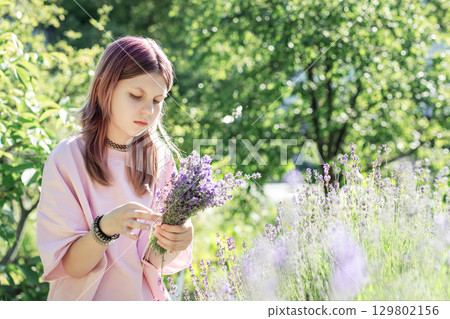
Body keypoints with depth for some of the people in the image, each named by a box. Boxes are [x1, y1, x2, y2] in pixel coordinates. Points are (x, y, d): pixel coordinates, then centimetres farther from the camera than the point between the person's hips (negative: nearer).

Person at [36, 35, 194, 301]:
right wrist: (105, 228, -27)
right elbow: (70, 266, -11)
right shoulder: (68, 158, -8)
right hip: (86, 300, -2)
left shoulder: (161, 159, 1)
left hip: (146, 299, 3)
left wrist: (175, 241, -18)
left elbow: (158, 262, 1)